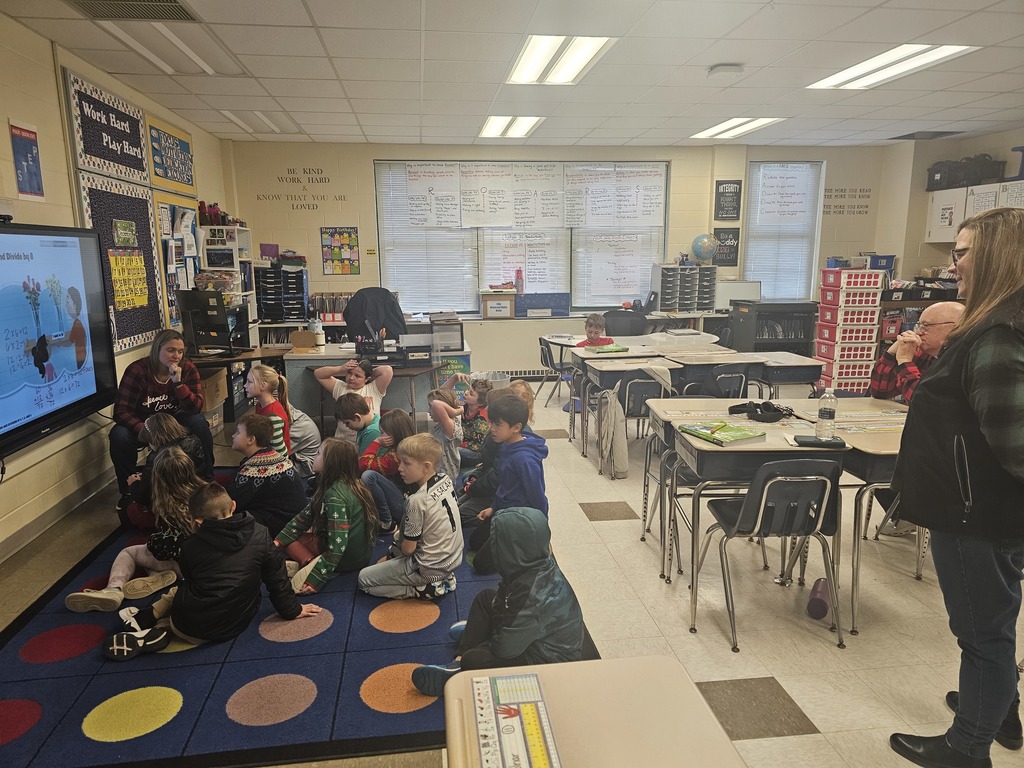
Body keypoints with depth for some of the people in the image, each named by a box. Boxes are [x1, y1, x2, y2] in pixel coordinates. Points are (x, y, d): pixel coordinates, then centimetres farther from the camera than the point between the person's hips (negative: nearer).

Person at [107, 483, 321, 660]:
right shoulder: (260, 534, -7)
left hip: (189, 629, -1)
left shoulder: (190, 546, -5)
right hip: (232, 628, 2)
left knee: (178, 591, 30)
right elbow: (277, 578, -2)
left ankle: (148, 619, 8)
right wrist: (291, 610, 11)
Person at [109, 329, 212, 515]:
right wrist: (144, 430, -39)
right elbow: (121, 411, -21)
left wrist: (178, 382, -33)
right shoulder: (137, 370, -19)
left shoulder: (188, 370, -13)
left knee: (199, 423, -28)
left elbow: (197, 408, -20)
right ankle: (128, 491, -9)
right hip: (142, 425, -1)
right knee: (119, 435, -31)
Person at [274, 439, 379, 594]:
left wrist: (314, 579, -25)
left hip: (347, 558, -9)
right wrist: (278, 540, -1)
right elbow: (305, 516, 5)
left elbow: (337, 546, -28)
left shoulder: (336, 496, -26)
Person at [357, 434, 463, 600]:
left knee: (364, 579, 5)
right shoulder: (446, 480, -7)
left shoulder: (417, 501, -27)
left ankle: (423, 589, -2)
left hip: (429, 569, -8)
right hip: (453, 559, 8)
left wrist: (398, 535, 5)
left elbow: (407, 549, -16)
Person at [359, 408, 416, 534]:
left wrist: (377, 442, -8)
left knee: (369, 476, -26)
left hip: (405, 508, -10)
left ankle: (387, 523, -11)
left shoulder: (396, 455, -23)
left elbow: (364, 464, -15)